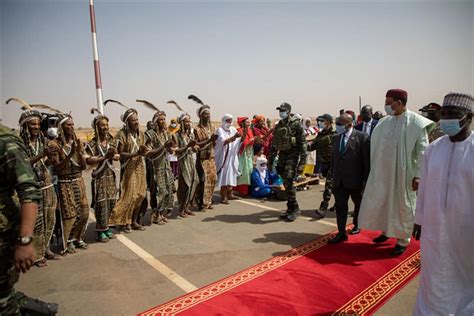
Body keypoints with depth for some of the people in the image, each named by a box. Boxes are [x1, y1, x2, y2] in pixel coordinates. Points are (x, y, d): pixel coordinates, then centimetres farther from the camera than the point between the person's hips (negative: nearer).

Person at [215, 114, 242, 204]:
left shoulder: (233, 129, 11)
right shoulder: (220, 130, -7)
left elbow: (239, 141, 10)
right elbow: (223, 142, -23)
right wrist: (234, 137, -34)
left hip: (232, 156, 6)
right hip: (224, 156, -6)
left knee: (231, 175, 10)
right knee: (224, 176, -7)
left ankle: (229, 194, 20)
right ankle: (223, 197, -3)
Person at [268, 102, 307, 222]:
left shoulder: (296, 124, -6)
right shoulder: (278, 126, 14)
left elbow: (302, 143, -10)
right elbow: (274, 144, 19)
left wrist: (302, 161, -16)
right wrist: (270, 160, 17)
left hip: (293, 155, -6)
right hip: (282, 155, 6)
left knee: (288, 182, -15)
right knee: (286, 183, 9)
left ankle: (295, 208, -1)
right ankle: (290, 209, 20)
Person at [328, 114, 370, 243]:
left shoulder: (362, 137, -8)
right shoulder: (335, 138, 8)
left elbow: (367, 159, -9)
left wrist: (366, 179, -11)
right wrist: (333, 176, 8)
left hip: (355, 179, -3)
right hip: (339, 180, 4)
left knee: (358, 203, 18)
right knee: (340, 206, 1)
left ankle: (356, 225, 39)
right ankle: (341, 233, 7)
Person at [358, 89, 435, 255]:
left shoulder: (416, 122, -12)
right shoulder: (385, 122, 3)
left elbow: (422, 152, -11)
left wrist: (418, 175, -15)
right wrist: (374, 170, 8)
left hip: (403, 174, -5)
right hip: (383, 172, 5)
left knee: (402, 205, 8)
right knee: (381, 202, 14)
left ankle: (403, 240, 25)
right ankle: (386, 230, 36)